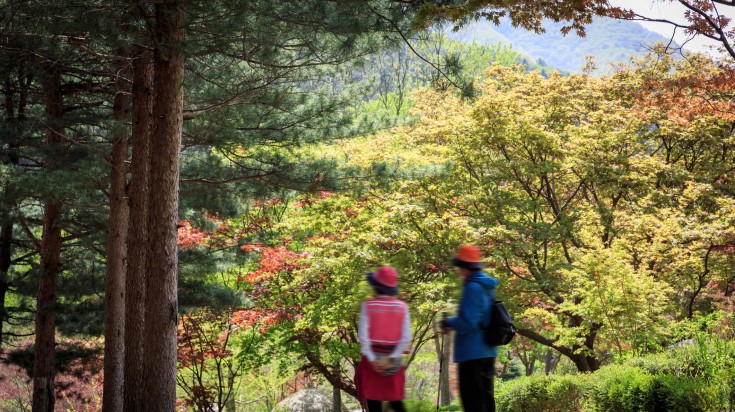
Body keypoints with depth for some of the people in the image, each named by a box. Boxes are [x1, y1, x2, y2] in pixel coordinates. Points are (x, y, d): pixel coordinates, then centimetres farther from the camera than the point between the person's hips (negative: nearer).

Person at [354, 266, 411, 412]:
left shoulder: (368, 305, -6)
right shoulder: (402, 307, 0)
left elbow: (363, 335, -12)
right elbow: (406, 337, -8)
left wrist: (372, 359, -10)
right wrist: (392, 358, -10)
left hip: (373, 358, -2)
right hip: (393, 363, 2)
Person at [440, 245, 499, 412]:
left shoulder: (472, 287, -19)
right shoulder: (486, 286, 11)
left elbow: (467, 322, -24)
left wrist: (449, 323, -6)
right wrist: (453, 321, 14)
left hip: (472, 353, -9)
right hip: (487, 352, 9)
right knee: (485, 397, 15)